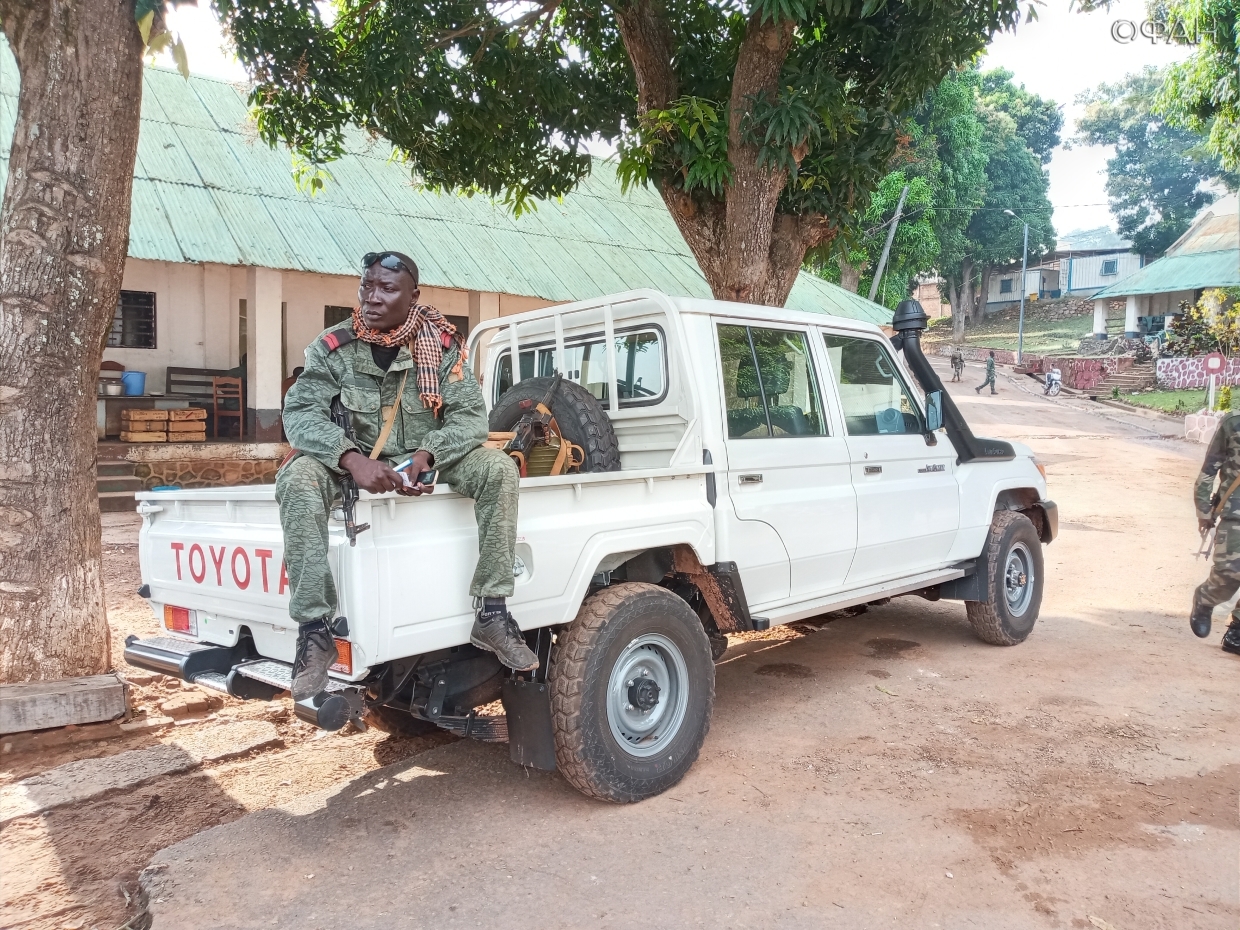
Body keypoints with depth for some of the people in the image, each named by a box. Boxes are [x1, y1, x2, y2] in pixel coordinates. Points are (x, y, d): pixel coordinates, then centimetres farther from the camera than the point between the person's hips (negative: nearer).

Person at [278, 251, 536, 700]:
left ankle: (491, 614, -19)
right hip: (352, 464, -1)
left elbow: (471, 416, -11)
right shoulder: (332, 346, -7)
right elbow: (299, 412, -17)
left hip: (425, 462, 1)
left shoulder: (443, 345, -5)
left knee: (498, 468, -23)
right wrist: (353, 459, -35)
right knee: (298, 477, -32)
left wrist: (425, 454, -31)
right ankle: (314, 630, -28)